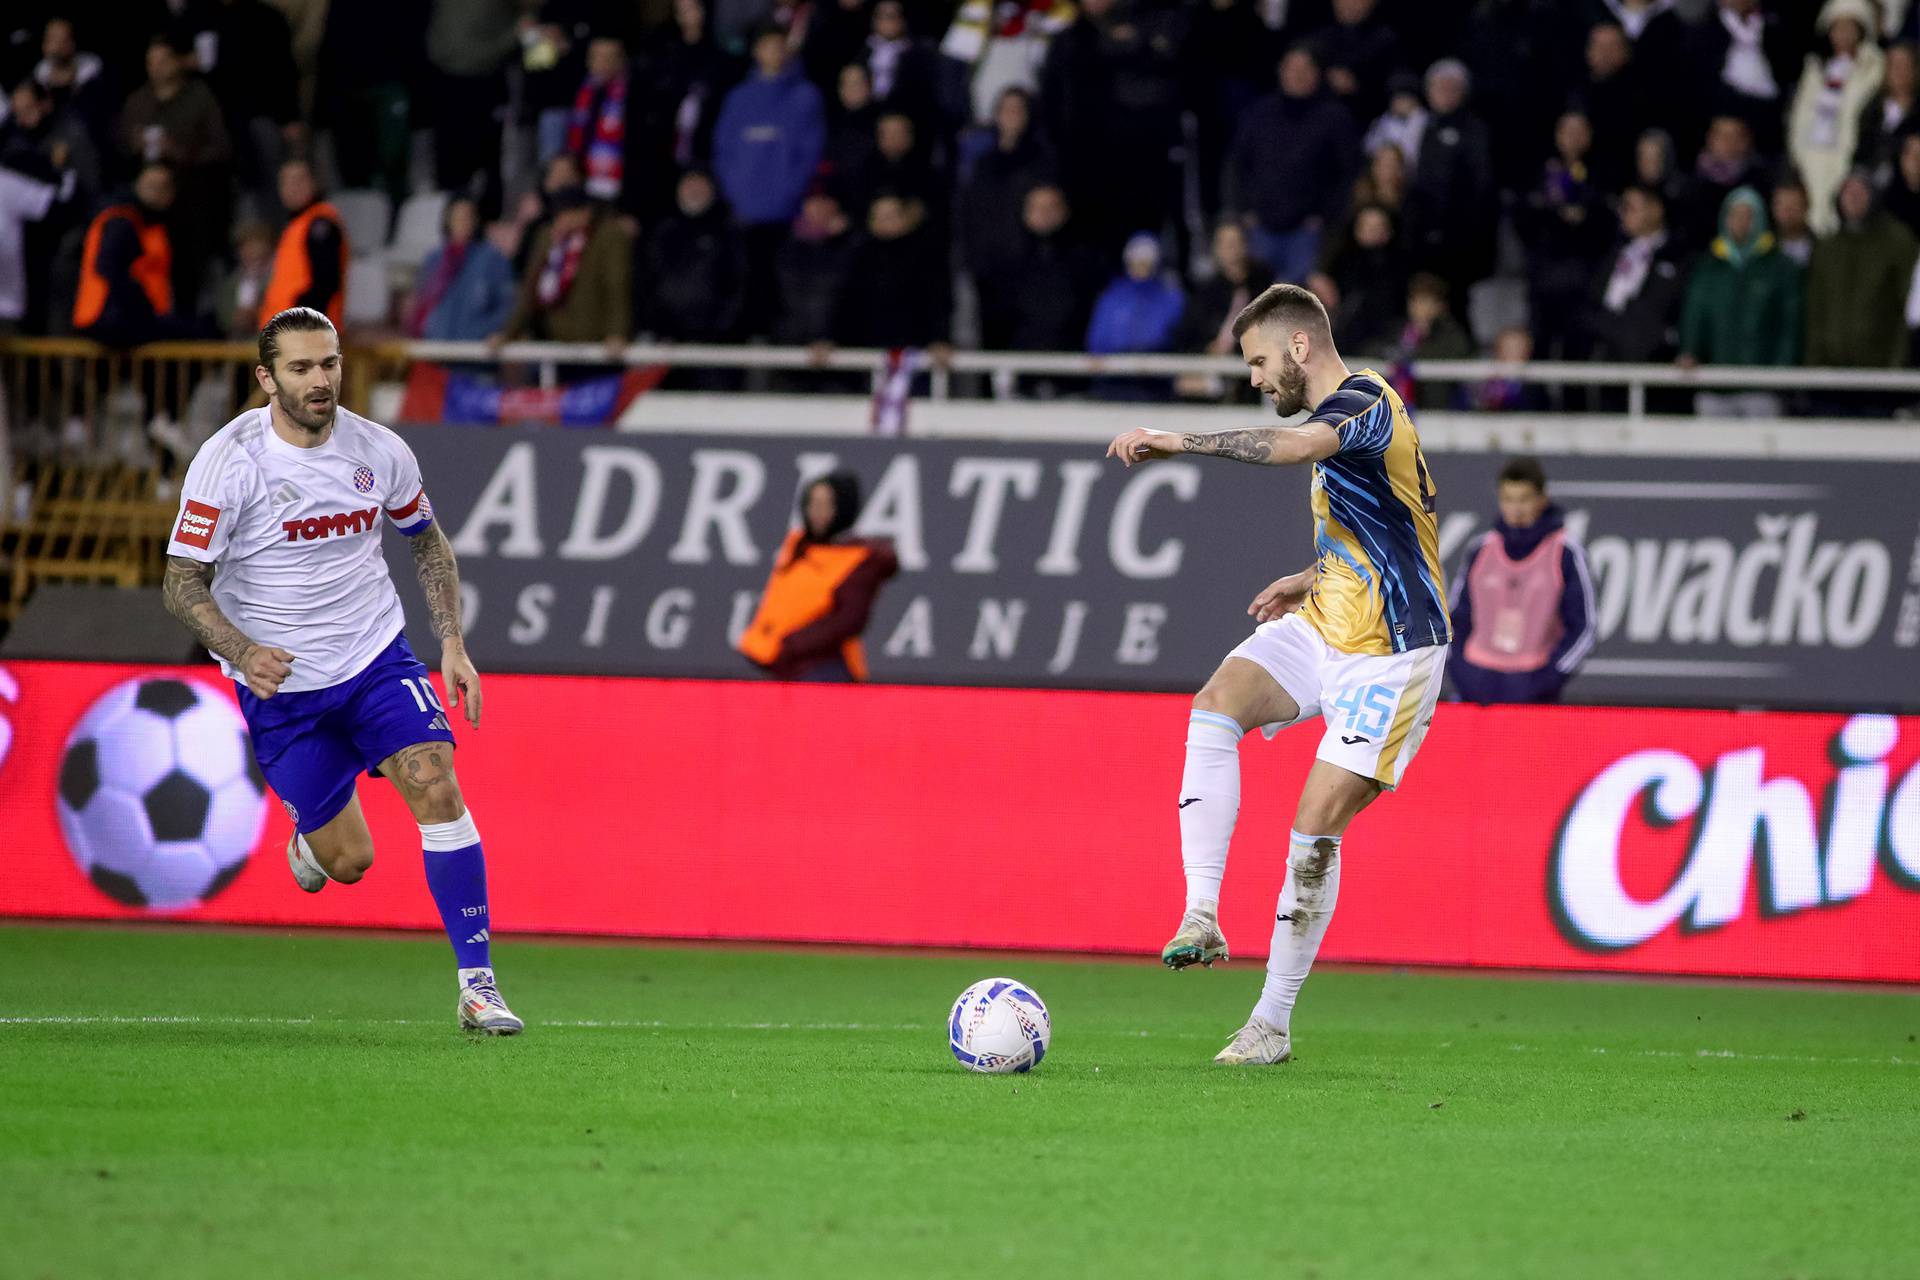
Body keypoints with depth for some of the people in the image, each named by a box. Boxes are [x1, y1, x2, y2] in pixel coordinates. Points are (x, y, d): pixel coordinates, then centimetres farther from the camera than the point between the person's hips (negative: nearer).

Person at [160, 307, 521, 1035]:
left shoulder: (379, 452, -5)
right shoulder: (229, 461, -16)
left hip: (377, 655, 2)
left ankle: (477, 983, -16)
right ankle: (310, 838, 41)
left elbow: (426, 538, 14)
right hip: (279, 682, -2)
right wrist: (243, 652, -30)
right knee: (349, 860, 0)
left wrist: (452, 641, 4)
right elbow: (182, 584, -13)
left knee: (436, 785, -21)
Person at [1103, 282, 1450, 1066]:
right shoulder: (1338, 415, 15)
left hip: (1388, 655, -9)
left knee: (1316, 827, -10)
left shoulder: (1364, 403, -16)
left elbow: (1293, 446, -41)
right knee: (1215, 707, -19)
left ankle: (1273, 1023, 1)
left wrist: (1178, 441, -44)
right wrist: (1312, 580, 14)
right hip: (1322, 628, 9)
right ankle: (1202, 916, -25)